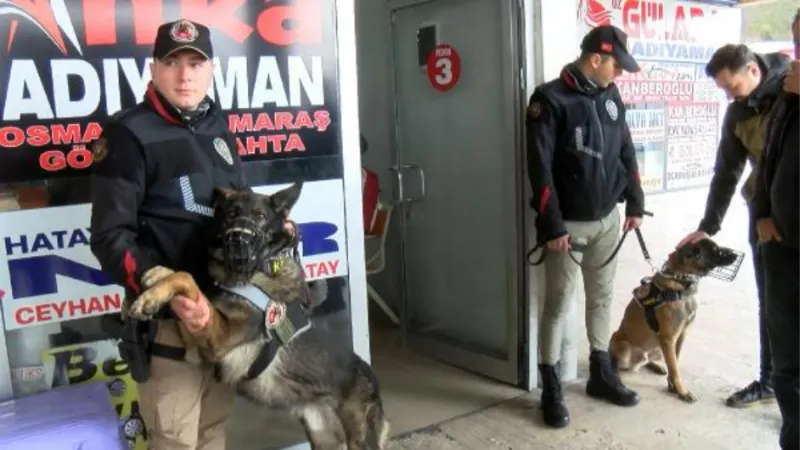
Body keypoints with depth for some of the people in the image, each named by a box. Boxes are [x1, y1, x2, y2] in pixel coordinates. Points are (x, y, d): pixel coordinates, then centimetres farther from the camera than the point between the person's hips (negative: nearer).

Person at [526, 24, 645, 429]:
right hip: (568, 224, -6)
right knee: (558, 304, 1)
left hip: (608, 219, 6)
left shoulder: (610, 96, 7)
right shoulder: (550, 99, -13)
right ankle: (551, 389, 12)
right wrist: (551, 225, -18)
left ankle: (601, 373, 30)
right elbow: (539, 167, -17)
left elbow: (626, 152, 16)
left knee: (602, 297, 15)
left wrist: (635, 202, 13)